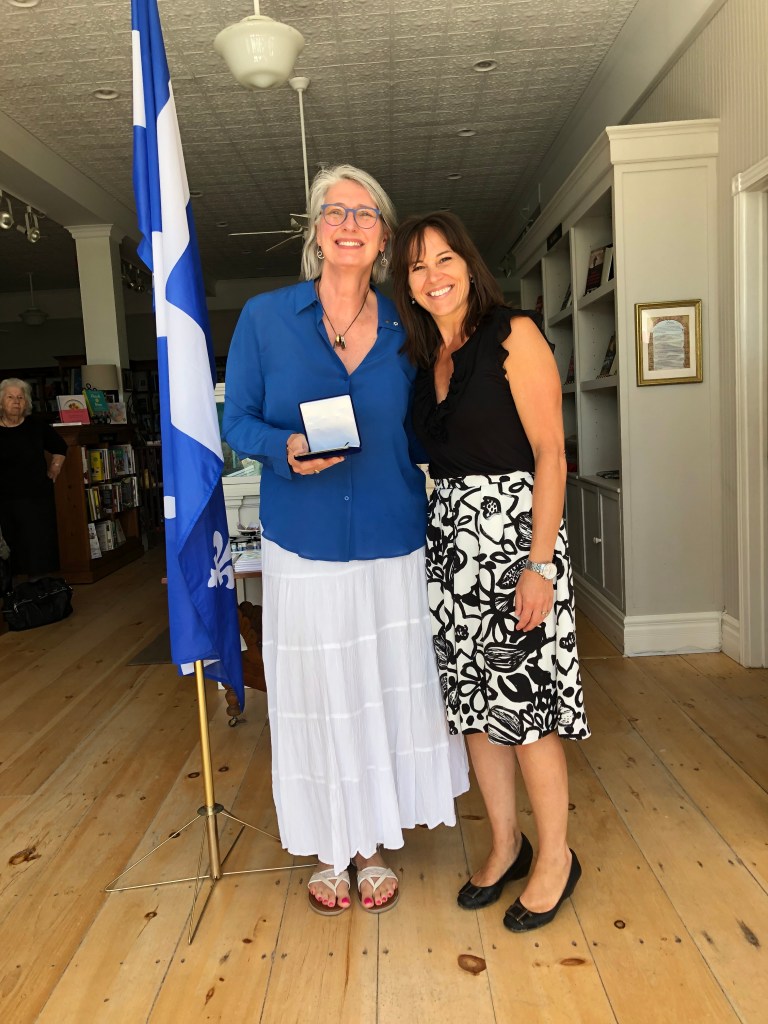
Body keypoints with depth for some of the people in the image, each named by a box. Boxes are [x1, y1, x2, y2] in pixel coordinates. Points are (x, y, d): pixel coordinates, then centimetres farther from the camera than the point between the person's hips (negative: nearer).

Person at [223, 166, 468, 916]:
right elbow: (237, 419, 1)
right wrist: (286, 450, -18)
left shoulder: (403, 330, 5)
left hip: (392, 543, 2)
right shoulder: (265, 317, 0)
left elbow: (415, 434, 13)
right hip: (303, 545, -1)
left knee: (389, 692, 8)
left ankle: (374, 846, 30)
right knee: (316, 695, 8)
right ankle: (328, 850, 30)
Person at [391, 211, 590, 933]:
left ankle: (555, 857, 22)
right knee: (474, 697, 12)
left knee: (525, 697, 0)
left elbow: (549, 452, -12)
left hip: (514, 531, -6)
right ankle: (505, 844, 31)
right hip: (450, 538, 7)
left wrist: (539, 564, -18)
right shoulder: (423, 358, 14)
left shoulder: (513, 334, -6)